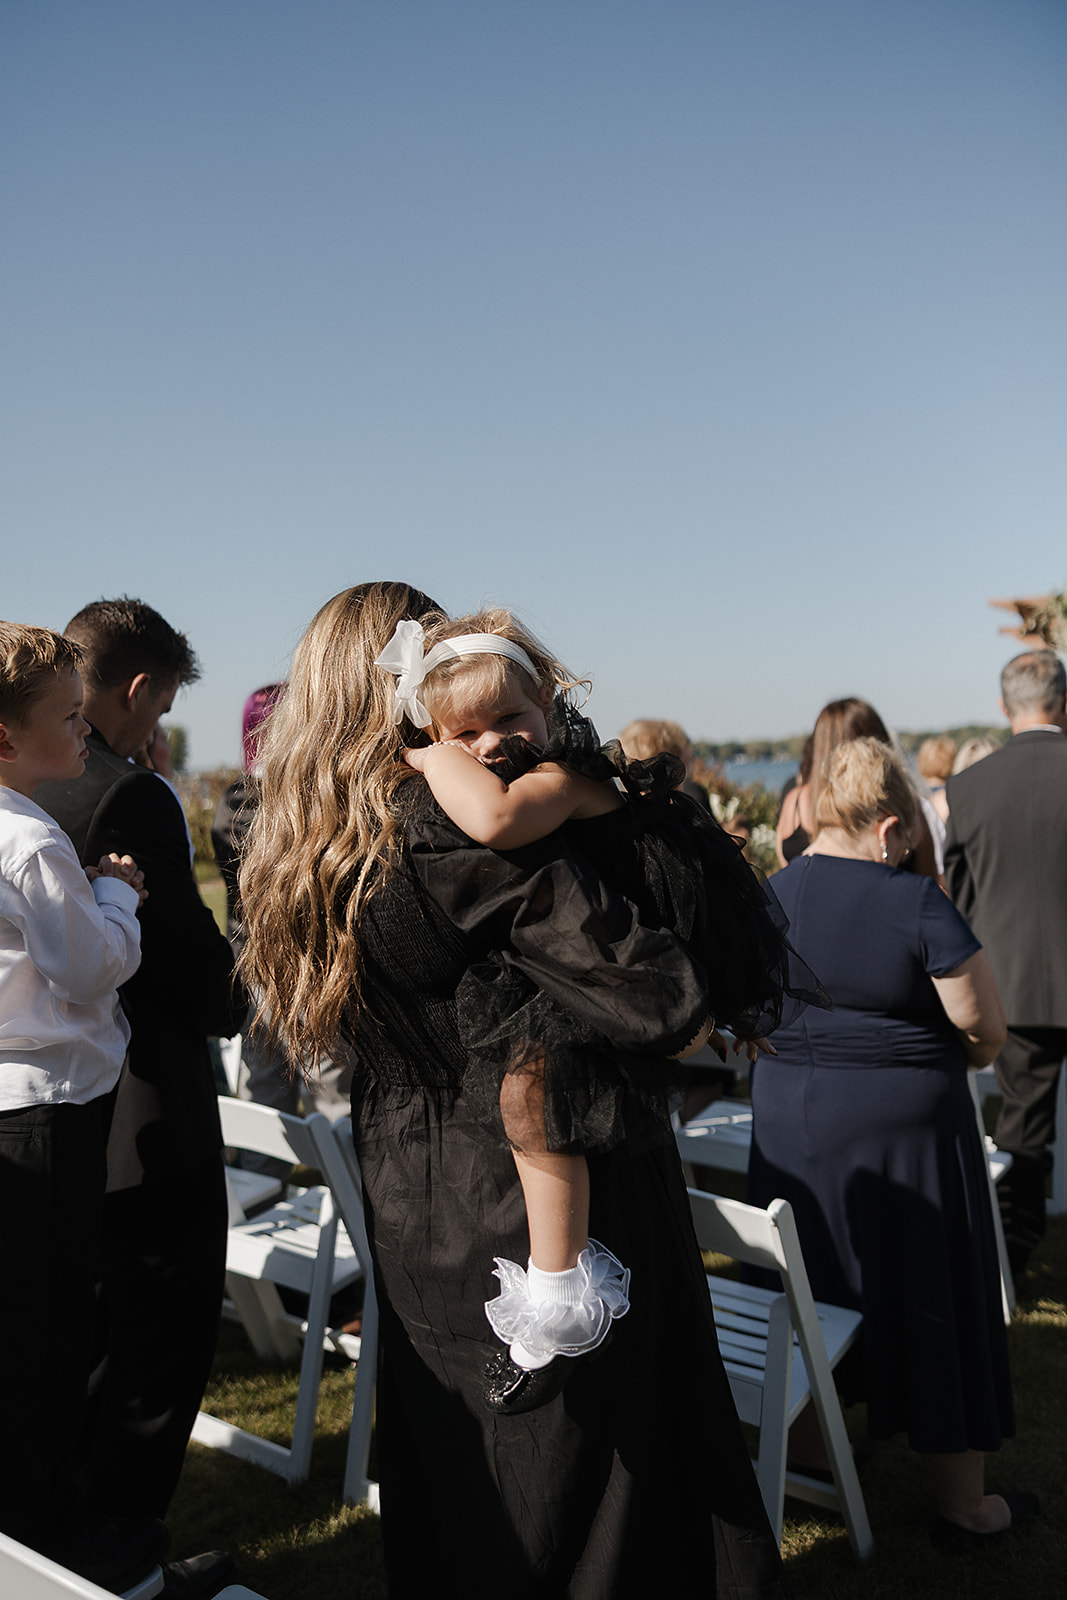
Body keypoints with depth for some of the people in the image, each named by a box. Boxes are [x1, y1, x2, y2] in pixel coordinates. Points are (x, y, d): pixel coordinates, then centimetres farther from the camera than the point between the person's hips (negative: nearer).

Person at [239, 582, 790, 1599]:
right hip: (555, 1196, -7)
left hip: (408, 1209, 7)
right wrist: (695, 1012, -4)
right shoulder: (462, 821, -23)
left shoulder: (294, 847, 1)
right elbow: (651, 1001, -26)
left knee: (452, 1468, 26)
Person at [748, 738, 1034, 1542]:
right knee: (931, 1301, 11)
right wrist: (938, 1056, 6)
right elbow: (987, 1030, -13)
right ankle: (962, 1503, 27)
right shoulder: (917, 902, -17)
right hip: (904, 1122, -4)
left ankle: (804, 1445, 39)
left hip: (789, 1116, 5)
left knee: (810, 1289, 21)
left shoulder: (769, 895, -2)